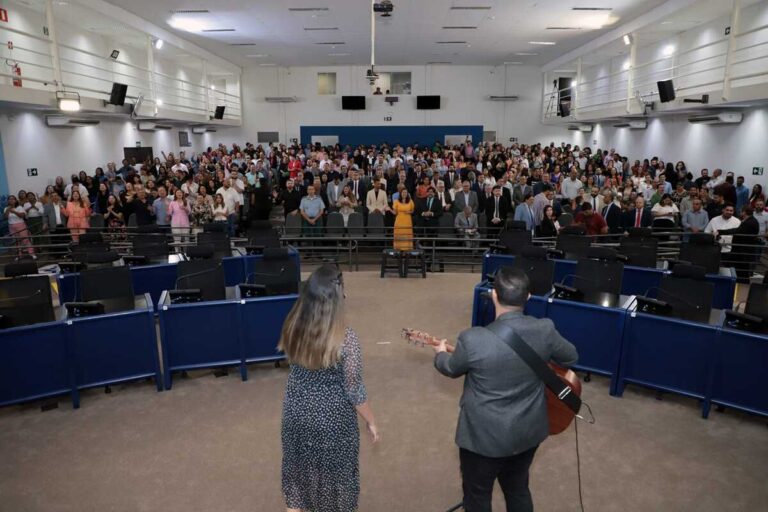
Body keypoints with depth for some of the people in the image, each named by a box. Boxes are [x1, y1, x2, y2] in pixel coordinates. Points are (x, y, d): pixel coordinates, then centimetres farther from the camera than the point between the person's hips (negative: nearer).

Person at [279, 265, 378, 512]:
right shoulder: (346, 339, -27)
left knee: (299, 466, 26)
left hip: (297, 413, 4)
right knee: (333, 472, 20)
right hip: (332, 419, -4)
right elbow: (354, 390, -17)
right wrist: (371, 421, -3)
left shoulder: (292, 328, -13)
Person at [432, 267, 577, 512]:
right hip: (528, 431, 4)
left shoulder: (473, 339, -28)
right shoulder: (545, 330, -17)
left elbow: (452, 369, -6)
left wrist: (440, 354, 16)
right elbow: (571, 357, 5)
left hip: (484, 436, -4)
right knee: (518, 489, 28)